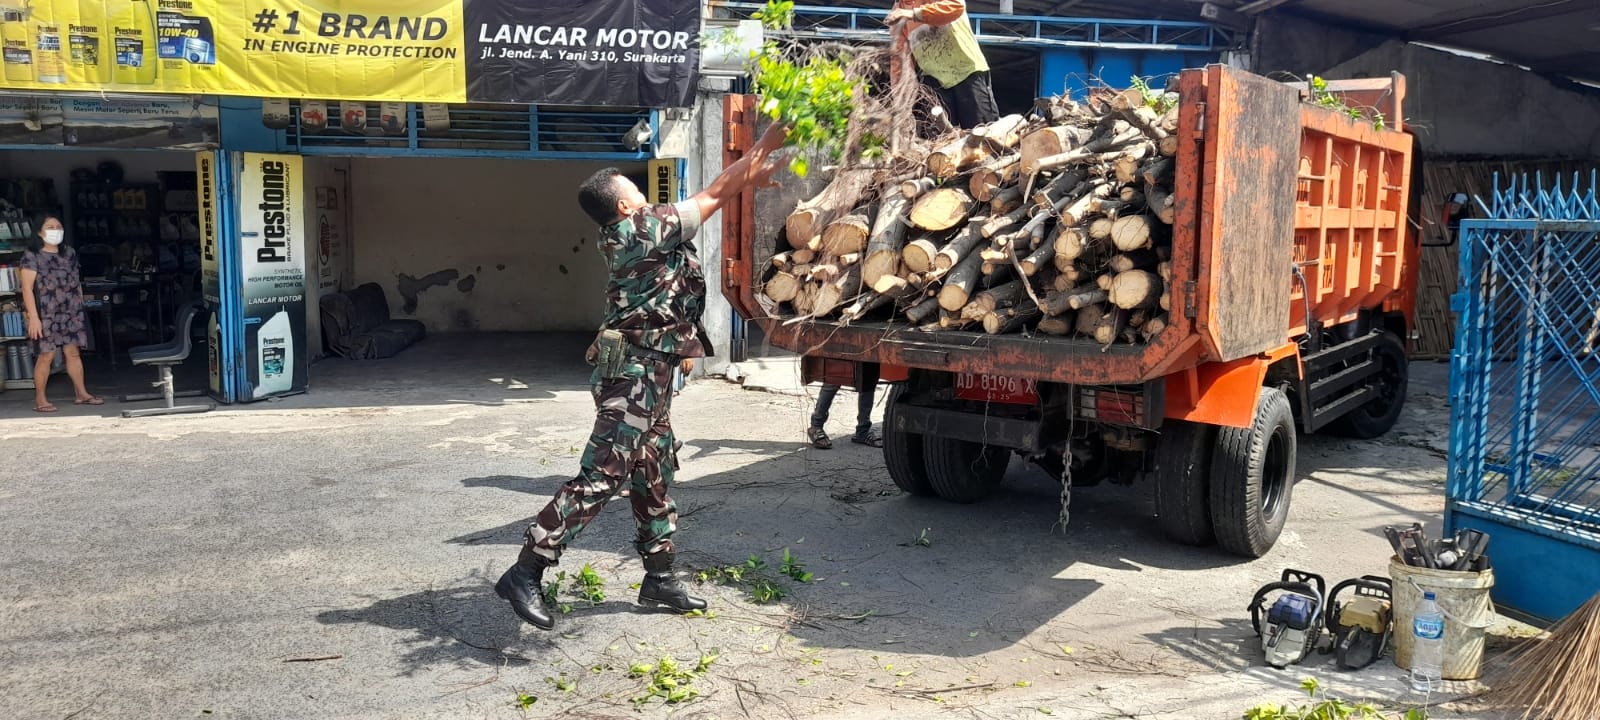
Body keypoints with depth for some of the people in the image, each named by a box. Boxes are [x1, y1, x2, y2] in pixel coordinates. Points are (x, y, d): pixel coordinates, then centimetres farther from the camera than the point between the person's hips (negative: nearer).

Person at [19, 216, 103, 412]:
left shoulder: (69, 253, 13)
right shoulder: (32, 255, -4)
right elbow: (27, 288, -9)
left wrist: (80, 307, 13)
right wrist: (33, 317, -16)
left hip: (71, 313, 5)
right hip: (46, 315, -5)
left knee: (73, 352, 9)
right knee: (46, 356, -5)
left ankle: (82, 394, 16)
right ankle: (40, 400, 3)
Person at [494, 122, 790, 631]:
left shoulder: (631, 235, 13)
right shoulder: (642, 229, -13)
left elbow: (709, 200, 21)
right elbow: (713, 197, -6)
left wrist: (753, 175, 17)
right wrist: (763, 146, 4)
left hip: (649, 376, 10)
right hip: (634, 375, -10)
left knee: (654, 475, 14)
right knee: (601, 476, -11)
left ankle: (659, 578, 23)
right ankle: (525, 573, -9)